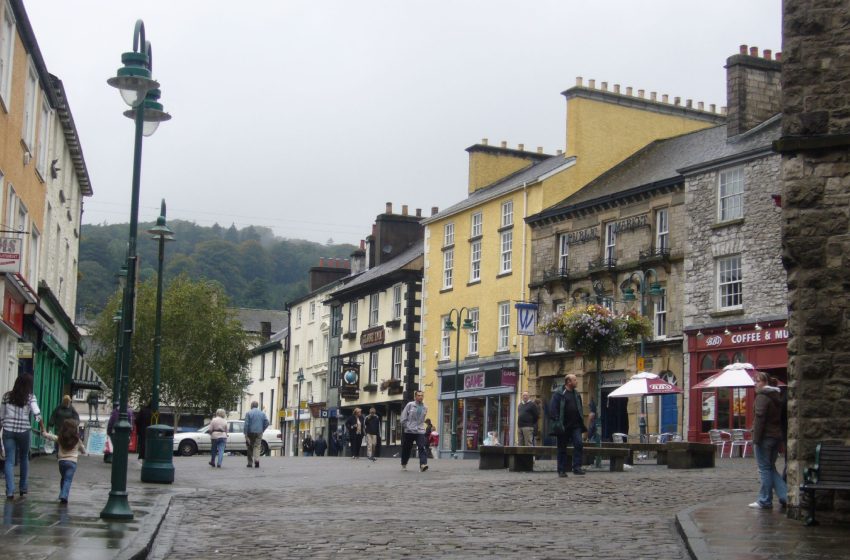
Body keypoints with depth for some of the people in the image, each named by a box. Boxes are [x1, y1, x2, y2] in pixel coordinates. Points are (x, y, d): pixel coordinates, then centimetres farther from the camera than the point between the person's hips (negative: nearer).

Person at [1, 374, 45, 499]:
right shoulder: (30, 397, -3)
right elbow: (37, 414, -13)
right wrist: (43, 429, -7)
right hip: (23, 431, -1)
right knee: (24, 459, 18)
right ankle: (23, 489, 24)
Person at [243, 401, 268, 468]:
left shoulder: (248, 413, -4)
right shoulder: (262, 413, 6)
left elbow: (246, 424, -10)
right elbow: (266, 423, 1)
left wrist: (245, 434, -9)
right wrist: (262, 430, 11)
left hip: (251, 433, -2)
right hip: (259, 433, 2)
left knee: (250, 448, 9)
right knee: (257, 447, 1)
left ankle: (250, 463, 13)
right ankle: (257, 460, -22)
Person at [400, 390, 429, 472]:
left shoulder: (425, 408, 8)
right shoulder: (410, 405, -2)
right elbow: (403, 417, 0)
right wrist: (406, 426, -4)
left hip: (420, 431, 1)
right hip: (409, 431, -1)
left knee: (422, 448, -17)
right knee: (406, 449, 10)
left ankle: (423, 465, -28)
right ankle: (404, 464, 31)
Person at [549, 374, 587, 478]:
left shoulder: (577, 394, 15)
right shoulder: (559, 394, -5)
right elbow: (553, 409, -10)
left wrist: (581, 420, 11)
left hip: (576, 425, 5)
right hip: (564, 426, -5)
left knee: (578, 444, -13)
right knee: (562, 449, 3)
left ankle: (577, 467, -10)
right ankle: (561, 470, 10)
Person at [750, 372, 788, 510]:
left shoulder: (762, 397, -12)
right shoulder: (777, 397, 16)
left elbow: (759, 419, -18)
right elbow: (780, 418, 17)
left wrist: (756, 439, -17)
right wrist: (780, 436, 18)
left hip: (765, 437, -9)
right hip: (777, 436, 9)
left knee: (764, 468, -2)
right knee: (771, 468, 15)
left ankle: (765, 501, 3)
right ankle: (785, 496, 6)